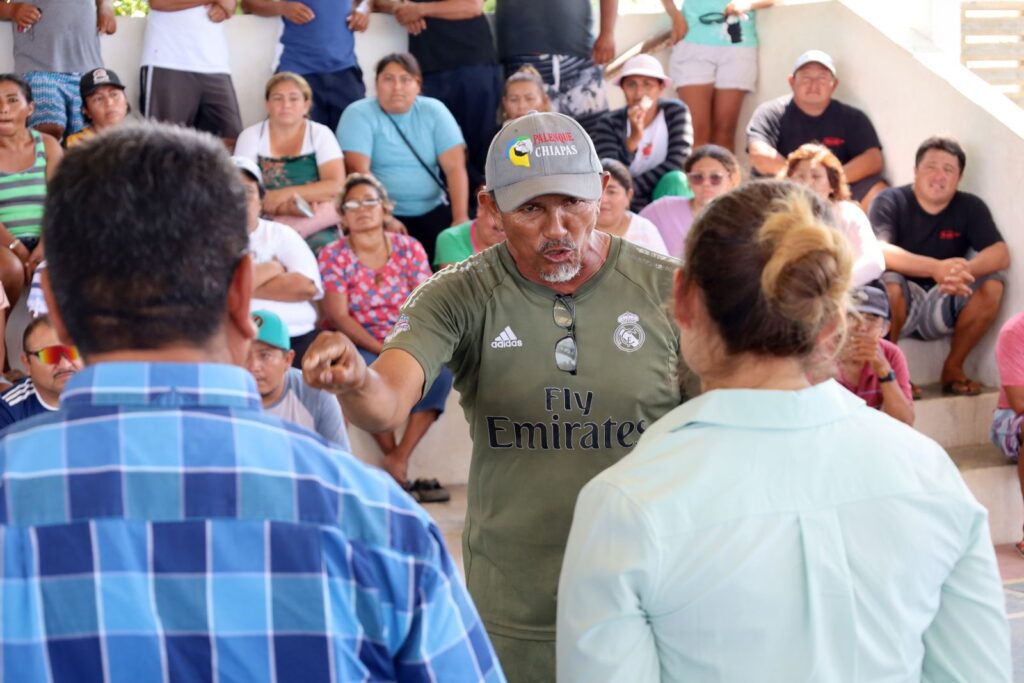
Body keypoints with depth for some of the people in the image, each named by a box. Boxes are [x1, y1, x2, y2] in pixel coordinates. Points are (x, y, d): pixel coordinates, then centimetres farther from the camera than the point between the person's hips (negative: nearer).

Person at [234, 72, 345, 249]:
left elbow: (337, 186, -6)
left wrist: (286, 193, -15)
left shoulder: (321, 134, 6)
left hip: (316, 227, 1)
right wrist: (285, 207, -22)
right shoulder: (251, 136, 7)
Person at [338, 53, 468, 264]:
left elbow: (455, 167, -3)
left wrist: (461, 219, -16)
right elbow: (358, 170, -16)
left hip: (433, 211, 3)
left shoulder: (434, 111, 5)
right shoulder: (359, 114, -4)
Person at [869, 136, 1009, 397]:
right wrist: (936, 268, -43)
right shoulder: (890, 202, -12)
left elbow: (1001, 254, -15)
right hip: (900, 306, -3)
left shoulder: (971, 207, -2)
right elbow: (878, 251, -29)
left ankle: (953, 368, -4)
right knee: (888, 281, -34)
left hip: (941, 307, 3)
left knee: (991, 285, -21)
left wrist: (965, 271, -38)